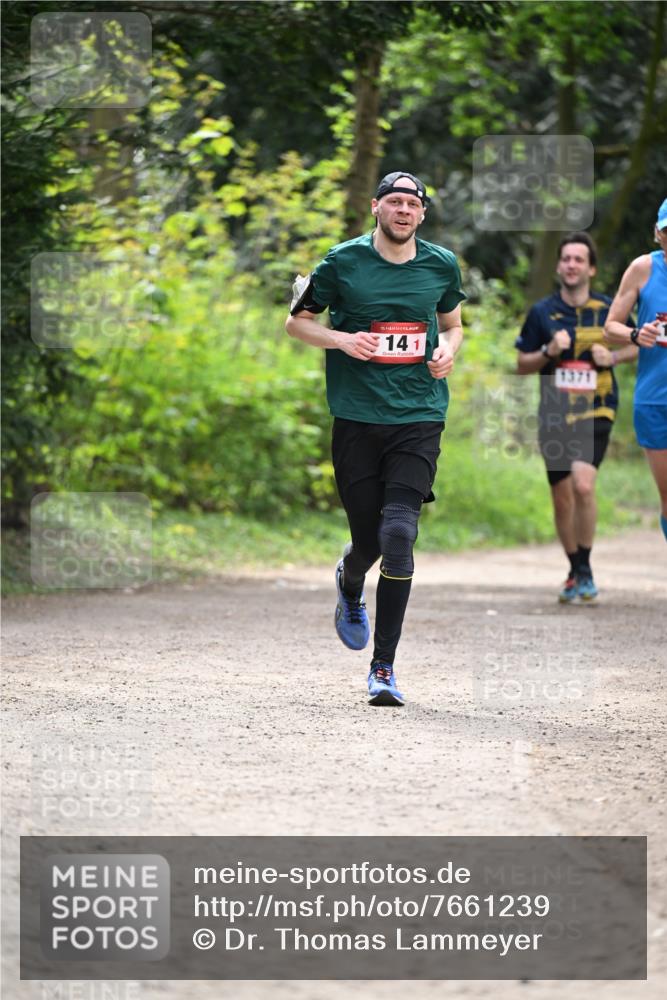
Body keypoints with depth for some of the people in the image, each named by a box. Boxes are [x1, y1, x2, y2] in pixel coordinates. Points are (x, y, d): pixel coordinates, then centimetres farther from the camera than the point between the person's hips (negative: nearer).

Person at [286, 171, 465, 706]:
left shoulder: (442, 265, 7)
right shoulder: (343, 261, 0)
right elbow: (297, 321, 9)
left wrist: (448, 349, 2)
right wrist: (343, 340, -9)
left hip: (419, 418, 0)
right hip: (357, 416, 0)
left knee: (399, 531, -15)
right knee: (368, 537, 4)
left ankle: (384, 667, -8)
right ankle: (350, 585, 46)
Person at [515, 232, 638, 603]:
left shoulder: (609, 309, 1)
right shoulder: (542, 312, 3)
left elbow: (635, 346, 14)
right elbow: (522, 364, 7)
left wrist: (612, 357, -6)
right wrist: (549, 352, -12)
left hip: (595, 411, -2)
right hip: (554, 415, 2)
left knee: (583, 485, -22)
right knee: (562, 499, 6)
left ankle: (585, 569, -9)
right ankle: (575, 573, 24)